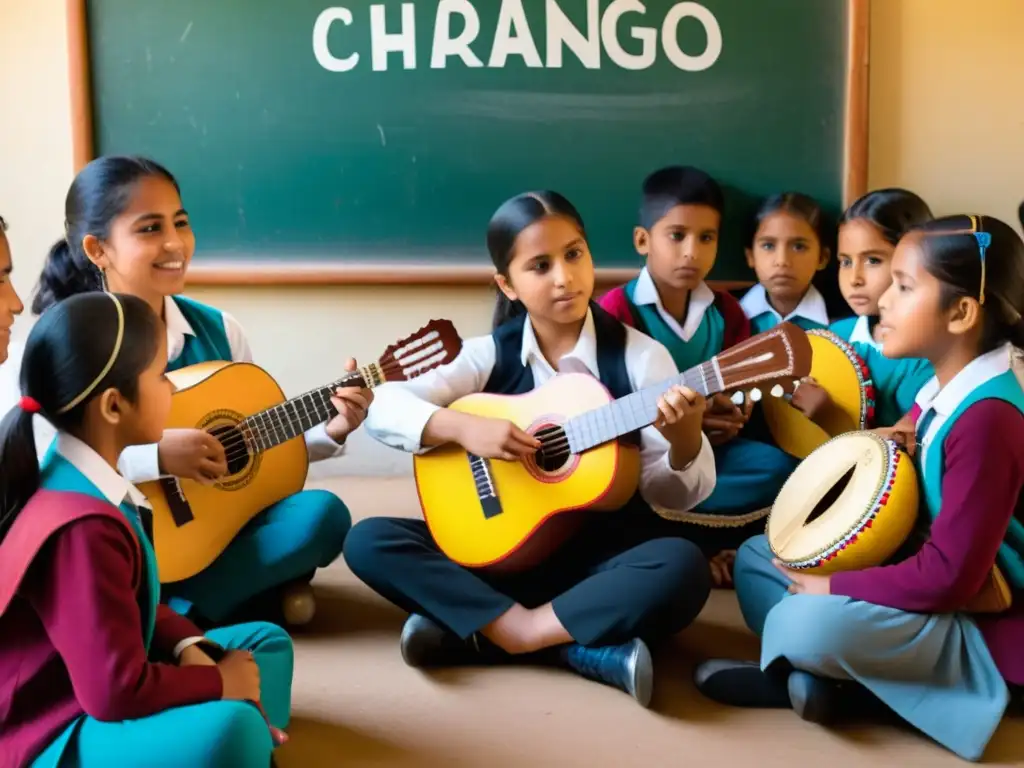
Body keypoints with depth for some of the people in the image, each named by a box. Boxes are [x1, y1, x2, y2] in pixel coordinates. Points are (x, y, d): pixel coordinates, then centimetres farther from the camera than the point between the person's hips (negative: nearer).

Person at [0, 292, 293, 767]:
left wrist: (191, 650, -3)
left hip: (93, 692, 10)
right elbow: (115, 691, -28)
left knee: (266, 643, 16)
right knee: (230, 727, -35)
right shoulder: (85, 527, -27)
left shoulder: (82, 481, 4)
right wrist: (219, 683, -13)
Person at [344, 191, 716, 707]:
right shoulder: (489, 355, 0)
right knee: (368, 541, -17)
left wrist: (684, 440, -28)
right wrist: (463, 426, -25)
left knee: (683, 567, -34)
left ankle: (472, 634, -24)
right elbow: (383, 408, -9)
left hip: (606, 552, -2)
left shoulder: (640, 356, -5)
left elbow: (673, 496, -6)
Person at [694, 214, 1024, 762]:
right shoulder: (943, 391, 4)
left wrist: (832, 587, -18)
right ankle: (827, 673, -12)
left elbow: (949, 576, -28)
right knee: (756, 556, 10)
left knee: (815, 622, -36)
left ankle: (795, 674, -2)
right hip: (927, 596, 10)